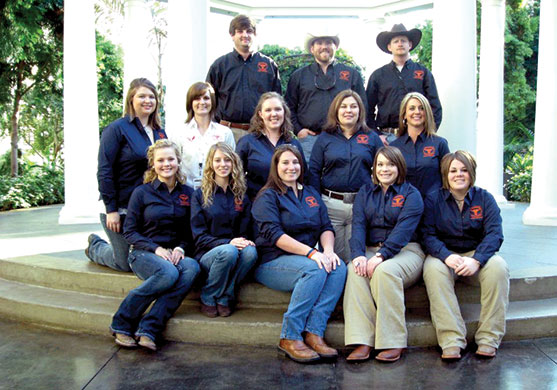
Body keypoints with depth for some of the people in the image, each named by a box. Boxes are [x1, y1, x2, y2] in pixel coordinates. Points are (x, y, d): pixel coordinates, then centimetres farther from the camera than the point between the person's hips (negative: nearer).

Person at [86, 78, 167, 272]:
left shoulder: (159, 132, 11)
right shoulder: (117, 129, -9)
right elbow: (104, 171, -13)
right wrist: (111, 209, -17)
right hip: (122, 208, -6)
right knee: (126, 263, 1)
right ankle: (94, 246, 32)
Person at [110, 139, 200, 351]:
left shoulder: (187, 193, 11)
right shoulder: (142, 192, 3)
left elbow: (191, 231, 14)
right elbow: (130, 231, 0)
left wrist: (181, 248, -8)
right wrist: (156, 248, -14)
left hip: (175, 254, 3)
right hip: (143, 254, -3)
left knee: (191, 268, -33)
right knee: (169, 272, -36)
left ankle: (149, 329, -32)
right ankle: (122, 323, -19)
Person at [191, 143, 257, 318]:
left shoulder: (241, 196, 14)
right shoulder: (200, 195, 5)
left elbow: (245, 231, 11)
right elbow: (199, 236, -3)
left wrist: (244, 241, -14)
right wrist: (228, 243, -18)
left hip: (235, 249, 3)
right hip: (207, 255, -2)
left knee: (250, 251, -31)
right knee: (229, 251, -36)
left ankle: (224, 298, -15)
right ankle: (208, 298, -13)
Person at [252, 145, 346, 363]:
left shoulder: (312, 195, 19)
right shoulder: (268, 196, 0)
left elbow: (326, 227, 10)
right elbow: (273, 234, -14)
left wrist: (328, 250, -13)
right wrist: (310, 252, -23)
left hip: (306, 256, 6)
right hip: (272, 261, -5)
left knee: (338, 267, -24)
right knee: (315, 270, -32)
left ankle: (314, 333, -26)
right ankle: (289, 338, -25)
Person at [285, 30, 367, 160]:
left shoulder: (352, 74, 13)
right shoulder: (299, 75, 13)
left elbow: (362, 106, 12)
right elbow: (289, 107, 12)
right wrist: (298, 130, 0)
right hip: (309, 138, 0)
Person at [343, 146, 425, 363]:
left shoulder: (411, 194, 4)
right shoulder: (365, 193, 17)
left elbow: (404, 229, -12)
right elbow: (358, 225, 2)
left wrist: (381, 256, -27)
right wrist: (359, 254, -19)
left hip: (406, 251, -3)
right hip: (371, 250, 3)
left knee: (384, 271, -35)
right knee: (355, 270, -30)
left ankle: (393, 343, -25)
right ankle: (362, 343, -33)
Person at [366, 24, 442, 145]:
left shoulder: (423, 73, 12)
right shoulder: (378, 75, 12)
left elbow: (435, 107, 10)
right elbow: (368, 109, 10)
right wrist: (376, 135, -1)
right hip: (387, 137, 0)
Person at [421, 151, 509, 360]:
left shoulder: (484, 198, 5)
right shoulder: (433, 199, 3)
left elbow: (494, 233, -7)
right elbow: (428, 235, -6)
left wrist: (476, 260, -26)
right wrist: (447, 256, -28)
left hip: (477, 254, 1)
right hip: (444, 254, -1)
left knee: (497, 267, -31)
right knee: (433, 269, -34)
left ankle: (488, 339, -22)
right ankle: (451, 341, -35)